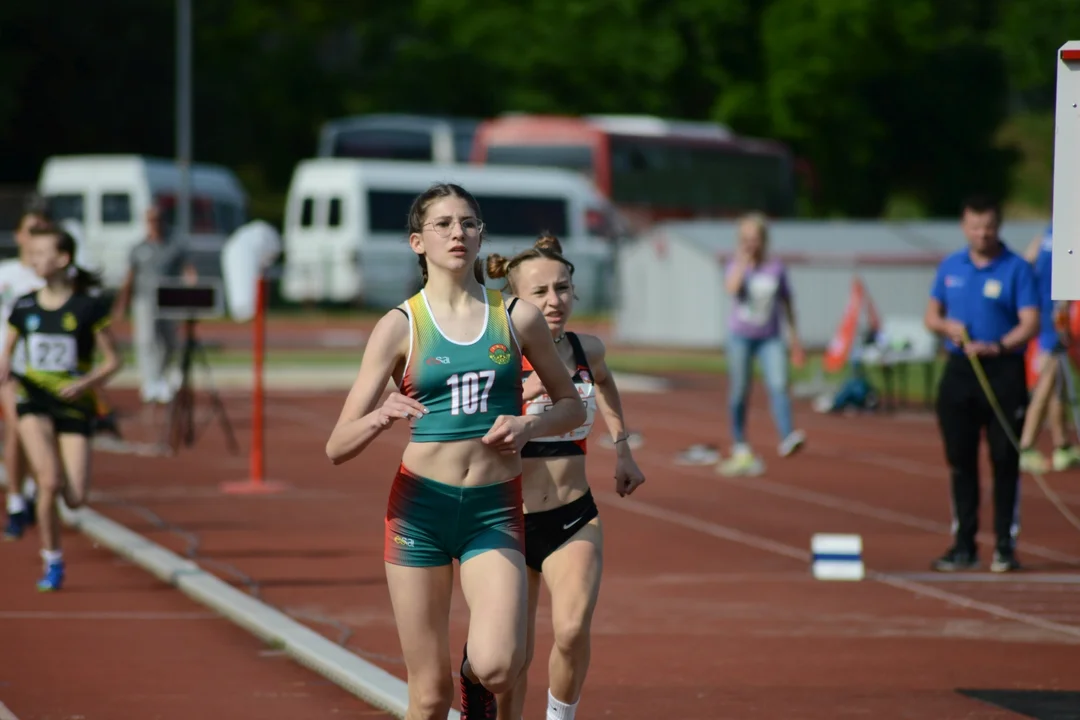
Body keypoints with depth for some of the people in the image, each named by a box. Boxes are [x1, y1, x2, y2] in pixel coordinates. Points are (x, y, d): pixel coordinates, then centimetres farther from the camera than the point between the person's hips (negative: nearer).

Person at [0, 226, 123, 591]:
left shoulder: (88, 308, -5)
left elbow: (112, 360, 0)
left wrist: (87, 382, -18)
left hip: (74, 406, -1)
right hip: (34, 402, 1)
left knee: (75, 499, -8)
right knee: (49, 483, -20)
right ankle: (52, 563, -3)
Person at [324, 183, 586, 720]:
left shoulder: (518, 318, 4)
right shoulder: (399, 326, 0)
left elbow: (572, 406, 16)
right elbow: (338, 447, -3)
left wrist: (528, 426, -5)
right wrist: (382, 416, -25)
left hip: (495, 513, 1)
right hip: (420, 508, -1)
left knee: (497, 668, -20)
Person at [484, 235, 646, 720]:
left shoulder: (587, 350, 2)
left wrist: (621, 447, 25)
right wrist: (523, 395, -37)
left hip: (576, 520, 2)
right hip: (512, 521, -2)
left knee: (572, 630, -22)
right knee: (513, 658, 7)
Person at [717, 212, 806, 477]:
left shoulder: (776, 269, 1)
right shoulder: (737, 266, -2)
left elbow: (787, 302, 11)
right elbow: (731, 288, -25)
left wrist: (793, 336, 14)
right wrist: (743, 261, -18)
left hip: (770, 338, 0)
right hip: (741, 336, 0)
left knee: (778, 385, -20)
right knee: (739, 393, 5)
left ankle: (787, 439, -34)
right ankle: (741, 451, 18)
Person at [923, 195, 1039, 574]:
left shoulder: (1017, 269, -3)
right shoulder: (950, 267, 11)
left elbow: (1030, 323, -9)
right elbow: (931, 315, 17)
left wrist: (997, 347, -25)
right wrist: (946, 326, -6)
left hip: (1003, 371, -4)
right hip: (959, 372, 4)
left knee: (1005, 460, -4)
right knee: (960, 460, 6)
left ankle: (1005, 546, 1)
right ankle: (963, 545, 13)